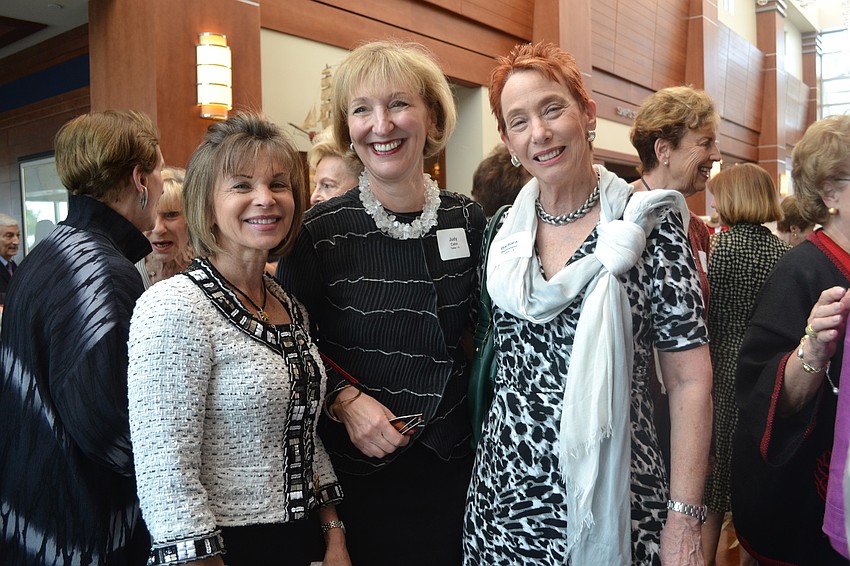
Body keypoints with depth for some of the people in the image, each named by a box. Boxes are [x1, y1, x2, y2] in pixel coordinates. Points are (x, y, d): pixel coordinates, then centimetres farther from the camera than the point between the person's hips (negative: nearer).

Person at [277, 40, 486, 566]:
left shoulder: (468, 220, -2)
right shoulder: (320, 230, -11)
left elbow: (484, 330, 9)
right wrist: (345, 398, -18)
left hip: (453, 463, 3)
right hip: (357, 471, -2)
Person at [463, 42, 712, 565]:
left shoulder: (648, 222, -10)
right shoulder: (505, 232, 1)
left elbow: (691, 380, -10)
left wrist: (685, 520, -13)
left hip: (611, 496, -3)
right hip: (506, 492, 4)